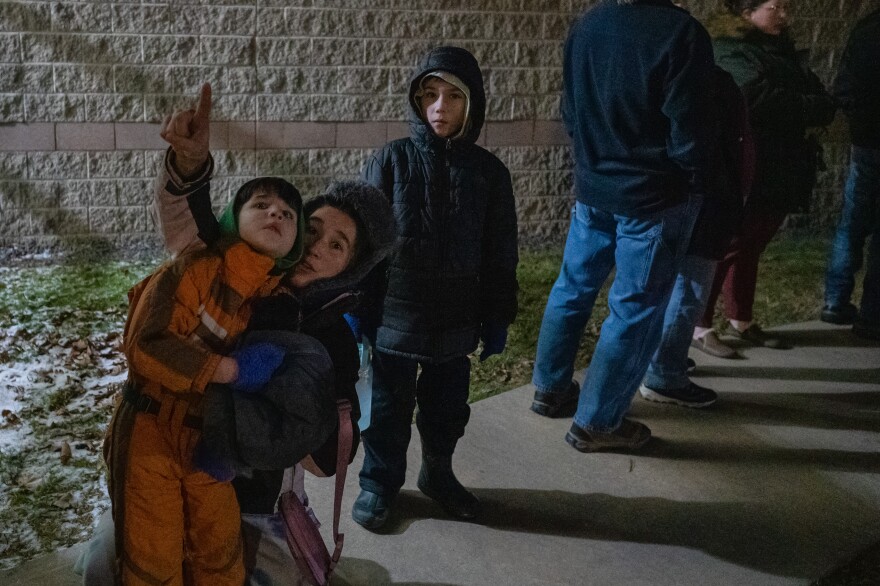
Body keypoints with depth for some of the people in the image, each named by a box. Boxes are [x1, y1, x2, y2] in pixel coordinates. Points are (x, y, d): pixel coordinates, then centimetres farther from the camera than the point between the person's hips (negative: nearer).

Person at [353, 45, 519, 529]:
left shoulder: (488, 172, -3)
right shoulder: (390, 161, -9)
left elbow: (499, 256, 3)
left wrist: (497, 319, 3)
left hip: (456, 322, 2)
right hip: (394, 317, -2)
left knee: (447, 407, 18)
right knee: (389, 407, 13)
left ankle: (438, 474, 42)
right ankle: (379, 481, 35)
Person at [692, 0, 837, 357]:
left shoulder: (781, 50, 17)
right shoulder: (731, 52, -10)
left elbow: (820, 98, 12)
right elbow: (760, 99, -24)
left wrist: (819, 108, -10)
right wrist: (808, 108, -12)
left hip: (777, 174, 8)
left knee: (751, 247, 14)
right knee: (724, 247, -3)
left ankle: (740, 321, 25)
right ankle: (698, 326, 6)